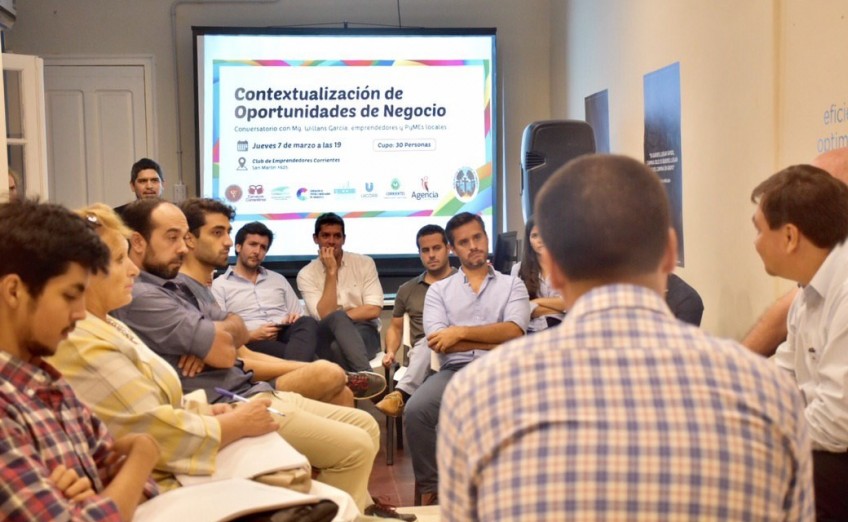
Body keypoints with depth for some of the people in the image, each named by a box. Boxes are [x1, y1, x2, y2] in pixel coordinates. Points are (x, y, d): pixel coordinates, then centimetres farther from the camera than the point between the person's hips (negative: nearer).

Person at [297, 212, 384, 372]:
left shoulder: (364, 263, 5)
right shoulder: (306, 275, 3)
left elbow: (373, 310, -4)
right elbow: (325, 316, -11)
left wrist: (338, 318, -10)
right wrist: (331, 271, -11)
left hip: (364, 332, 0)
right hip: (327, 338, 1)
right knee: (336, 319, -38)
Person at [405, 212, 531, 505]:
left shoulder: (512, 285, 16)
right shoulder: (439, 290, 16)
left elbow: (514, 332, -3)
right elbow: (438, 343, -1)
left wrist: (460, 331, -8)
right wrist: (498, 342, -6)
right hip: (455, 371, 1)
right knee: (415, 410, -29)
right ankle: (430, 490, -10)